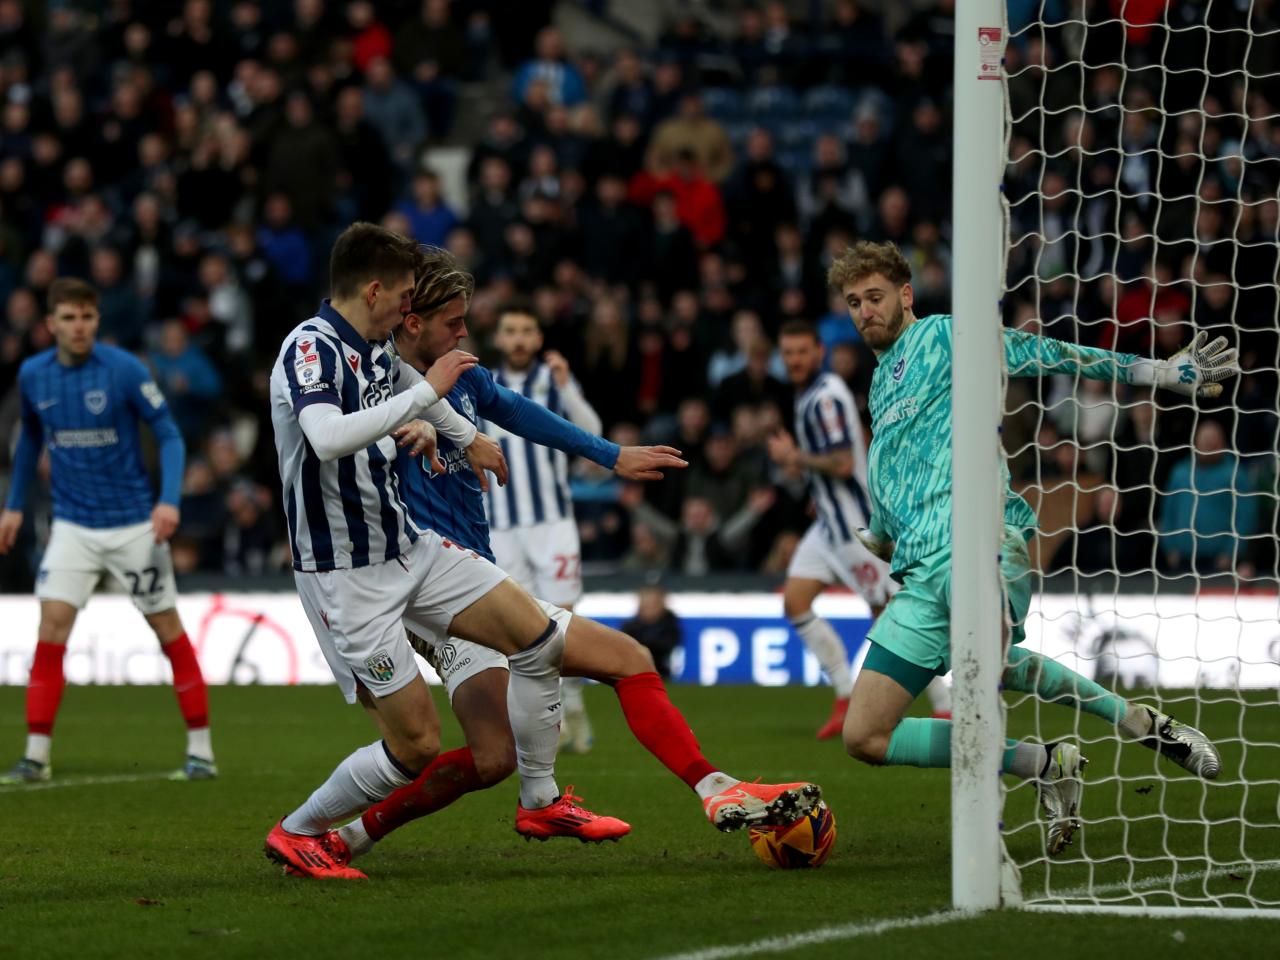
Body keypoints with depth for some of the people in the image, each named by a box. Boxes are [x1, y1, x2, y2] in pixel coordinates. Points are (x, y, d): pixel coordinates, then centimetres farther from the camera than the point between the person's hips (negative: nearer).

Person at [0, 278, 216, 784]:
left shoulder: (125, 370, -13)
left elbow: (168, 434, -9)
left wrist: (169, 500, -23)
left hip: (133, 523, -3)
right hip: (72, 525, 3)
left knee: (167, 626, 1)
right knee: (52, 622, -10)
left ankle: (201, 750, 11)